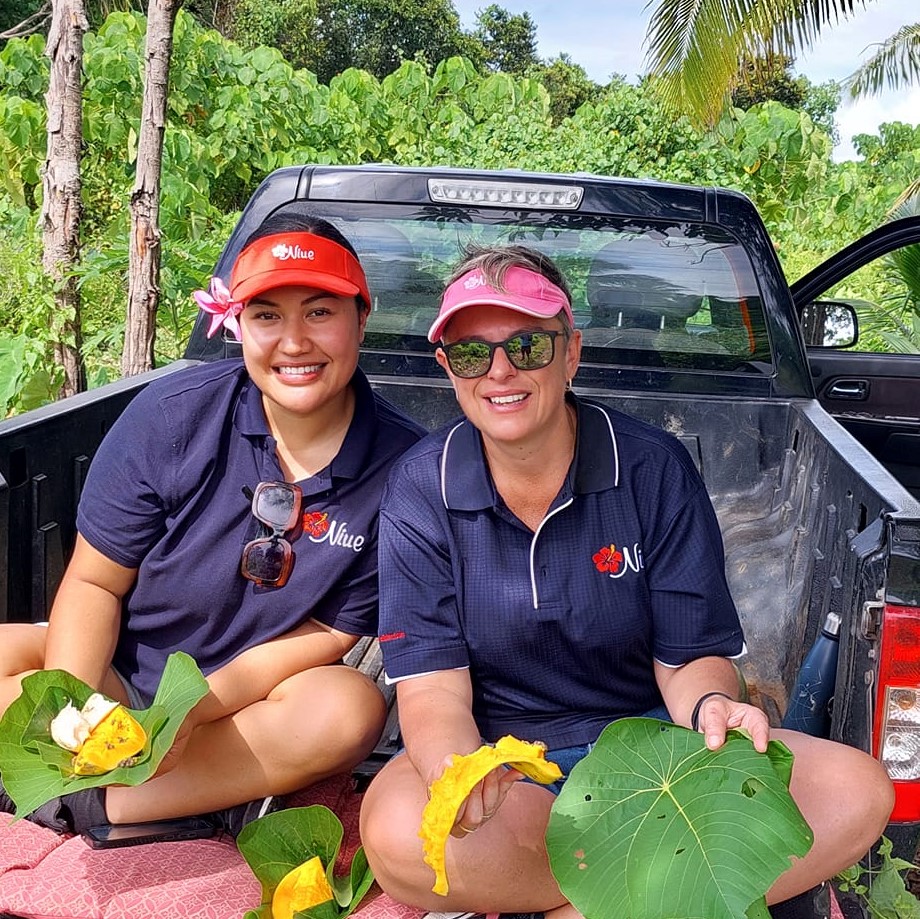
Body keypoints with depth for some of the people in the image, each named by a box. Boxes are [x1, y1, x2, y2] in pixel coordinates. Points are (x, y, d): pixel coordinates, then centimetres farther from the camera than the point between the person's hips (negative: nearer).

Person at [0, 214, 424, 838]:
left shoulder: (399, 466, -14)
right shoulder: (172, 416, -12)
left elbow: (333, 633, -10)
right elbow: (94, 582, -6)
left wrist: (192, 707, -23)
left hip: (249, 706, -1)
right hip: (119, 678, 1)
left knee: (349, 708, -32)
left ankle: (80, 800, -19)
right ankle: (223, 798, -19)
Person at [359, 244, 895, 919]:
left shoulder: (654, 468, -7)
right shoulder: (421, 490, -7)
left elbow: (691, 657, -4)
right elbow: (432, 685, -11)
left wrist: (708, 705, -29)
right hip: (500, 756, 0)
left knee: (857, 792, -21)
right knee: (398, 834, -35)